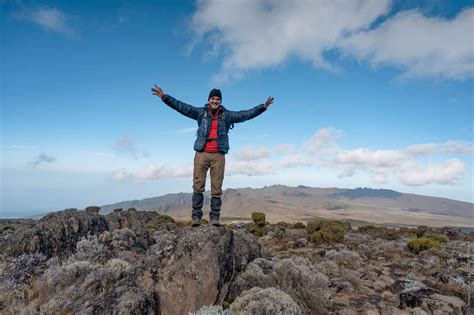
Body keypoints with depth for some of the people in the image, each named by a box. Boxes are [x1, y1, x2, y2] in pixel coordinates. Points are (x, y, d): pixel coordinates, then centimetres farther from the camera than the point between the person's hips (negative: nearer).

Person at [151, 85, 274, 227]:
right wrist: (164, 97, -4)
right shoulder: (200, 112, 9)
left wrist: (263, 107, 1)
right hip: (201, 153, 0)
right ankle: (196, 216, 3)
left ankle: (215, 216, 7)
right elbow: (181, 107, 3)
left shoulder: (227, 115, 11)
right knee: (198, 186, -3)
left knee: (217, 188, 0)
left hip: (218, 155, 1)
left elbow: (246, 114, 7)